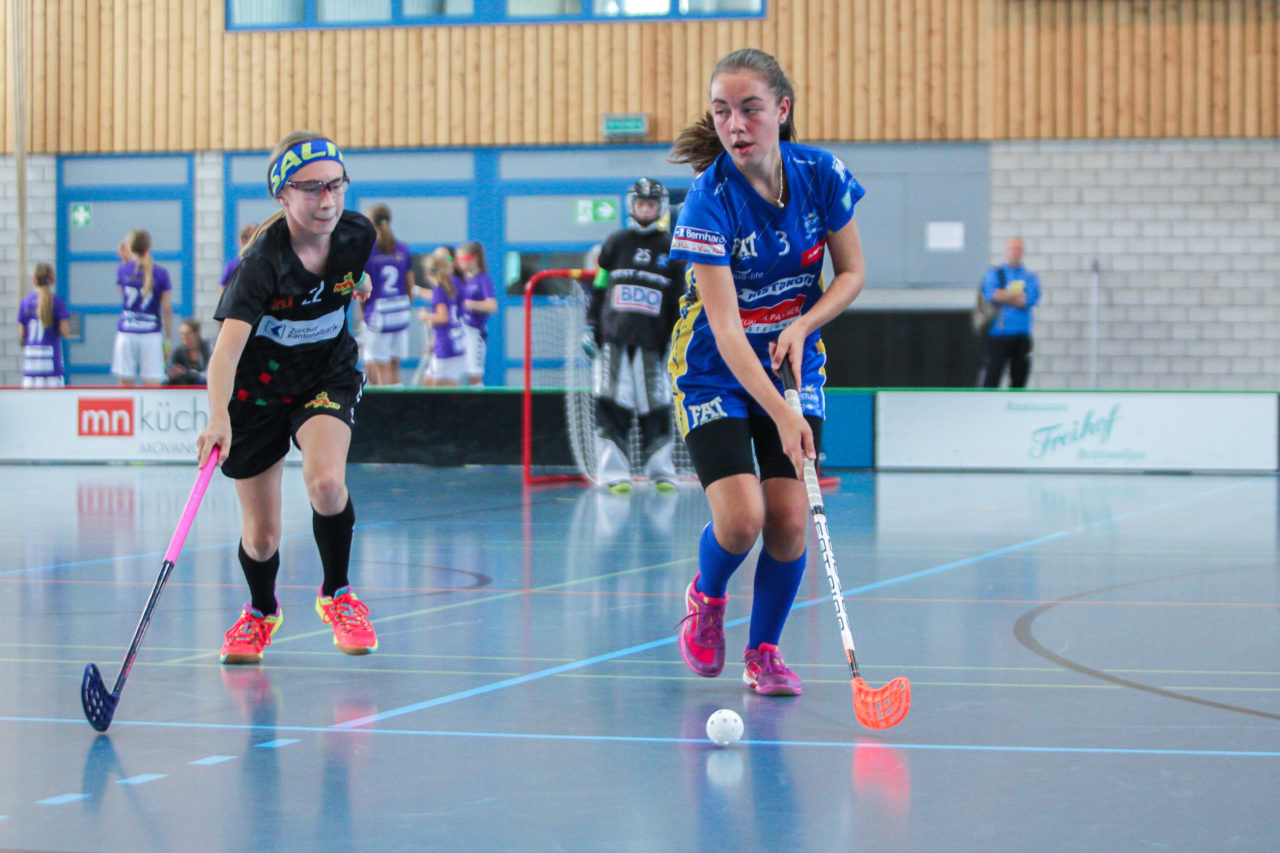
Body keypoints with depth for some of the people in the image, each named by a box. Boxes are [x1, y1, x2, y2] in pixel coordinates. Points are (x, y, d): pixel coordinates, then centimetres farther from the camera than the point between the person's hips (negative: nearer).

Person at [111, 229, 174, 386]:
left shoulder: (123, 270, 1)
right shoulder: (160, 273, -3)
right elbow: (167, 310, -2)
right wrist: (168, 339, 6)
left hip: (126, 333, 1)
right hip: (151, 334, -1)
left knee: (125, 383, 5)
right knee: (152, 387, -3)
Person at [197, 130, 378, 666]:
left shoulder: (357, 234, -16)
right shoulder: (264, 260, -30)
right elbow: (227, 347, -43)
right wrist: (218, 418, -57)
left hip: (329, 375, 2)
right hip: (259, 385, -2)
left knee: (325, 482, -28)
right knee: (261, 537, 5)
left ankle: (336, 595, 0)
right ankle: (260, 612, 40)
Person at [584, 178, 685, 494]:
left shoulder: (670, 249, 8)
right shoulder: (616, 243, 10)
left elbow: (680, 299, 10)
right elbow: (598, 287, 13)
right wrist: (590, 328, 8)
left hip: (651, 341, 0)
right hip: (613, 340, 0)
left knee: (656, 407, -2)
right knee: (611, 405, -6)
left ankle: (661, 470, 9)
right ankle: (613, 472, -2)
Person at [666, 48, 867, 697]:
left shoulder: (822, 176, -12)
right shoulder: (709, 201, -23)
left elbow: (851, 272, 2)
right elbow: (725, 326, -28)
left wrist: (803, 325, -18)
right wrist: (780, 414, -38)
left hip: (794, 362, 3)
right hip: (715, 371, -3)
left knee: (790, 521, -8)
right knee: (741, 517, -17)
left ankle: (764, 651, 14)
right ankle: (705, 597, 17)